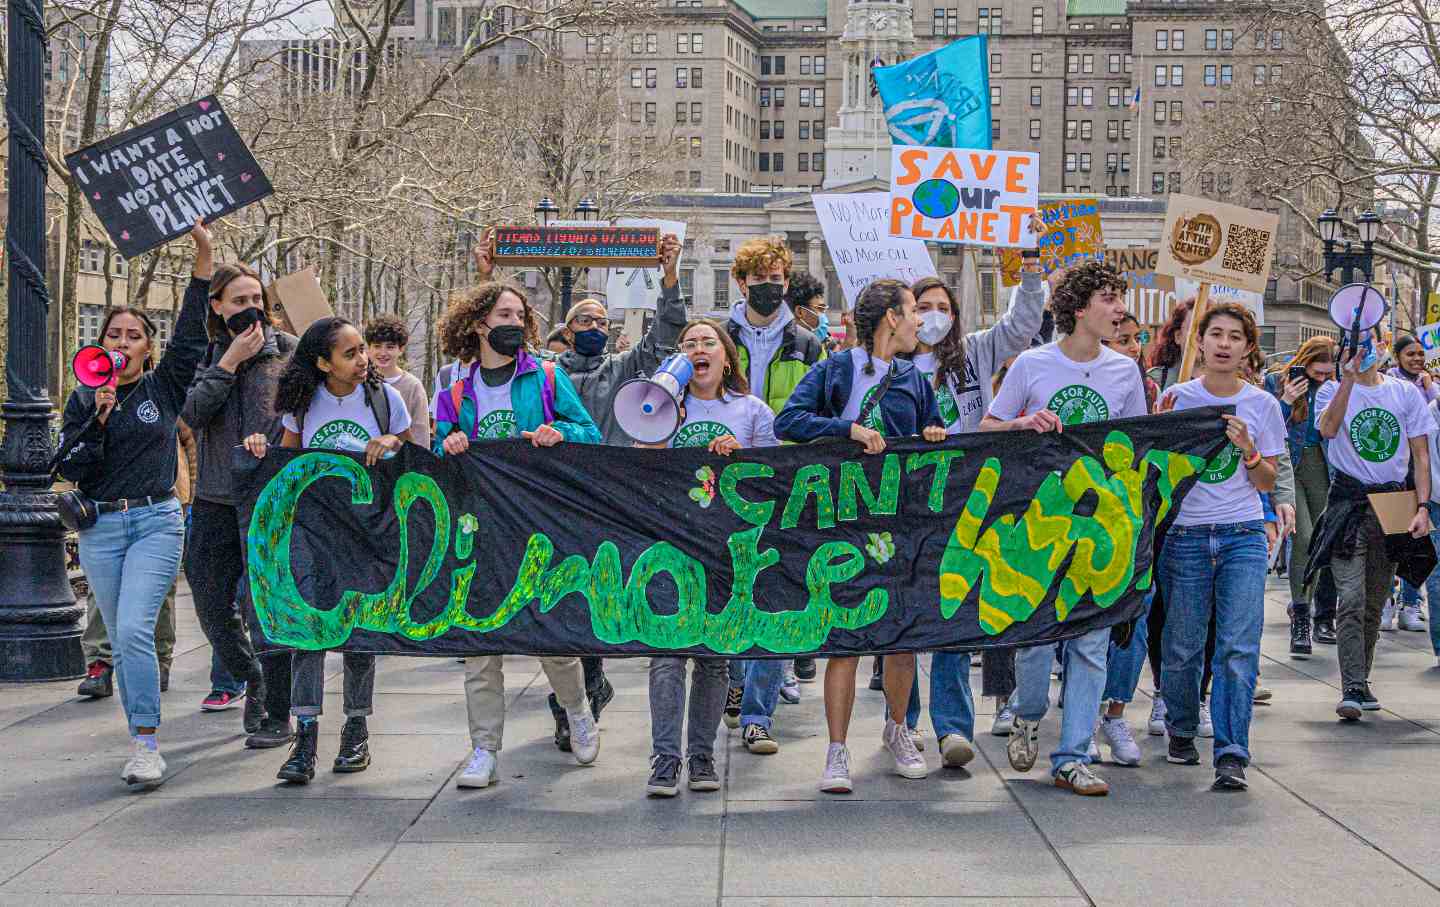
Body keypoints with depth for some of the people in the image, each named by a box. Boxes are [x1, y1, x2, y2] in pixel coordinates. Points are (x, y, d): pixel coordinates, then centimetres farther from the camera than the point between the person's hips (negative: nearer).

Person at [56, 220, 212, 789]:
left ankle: (147, 747, -18)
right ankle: (142, 740, 18)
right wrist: (98, 422, -14)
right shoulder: (84, 399, 8)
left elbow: (193, 331, -7)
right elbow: (70, 467, 1)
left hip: (157, 522, -3)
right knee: (121, 640, 7)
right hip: (100, 527, 3)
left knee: (134, 630, -18)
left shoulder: (163, 387, 3)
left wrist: (203, 255, -13)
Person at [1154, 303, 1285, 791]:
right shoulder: (1177, 398, 3)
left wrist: (1248, 450, -11)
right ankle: (1181, 732, 28)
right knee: (1182, 647, 5)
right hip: (1185, 535, 0)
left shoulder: (1262, 404, 5)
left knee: (1239, 647, -10)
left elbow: (1267, 483, 8)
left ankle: (1231, 755, -10)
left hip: (1243, 536, 0)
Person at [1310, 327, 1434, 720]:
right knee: (1352, 599, -14)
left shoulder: (1406, 392, 7)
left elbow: (1420, 455, 6)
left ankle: (1360, 680, 21)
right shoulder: (1333, 391, 2)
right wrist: (1348, 378, -25)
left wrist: (1423, 507, -3)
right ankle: (1353, 689, -16)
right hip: (1350, 503, -3)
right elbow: (1328, 428, -21)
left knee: (1375, 602, 10)